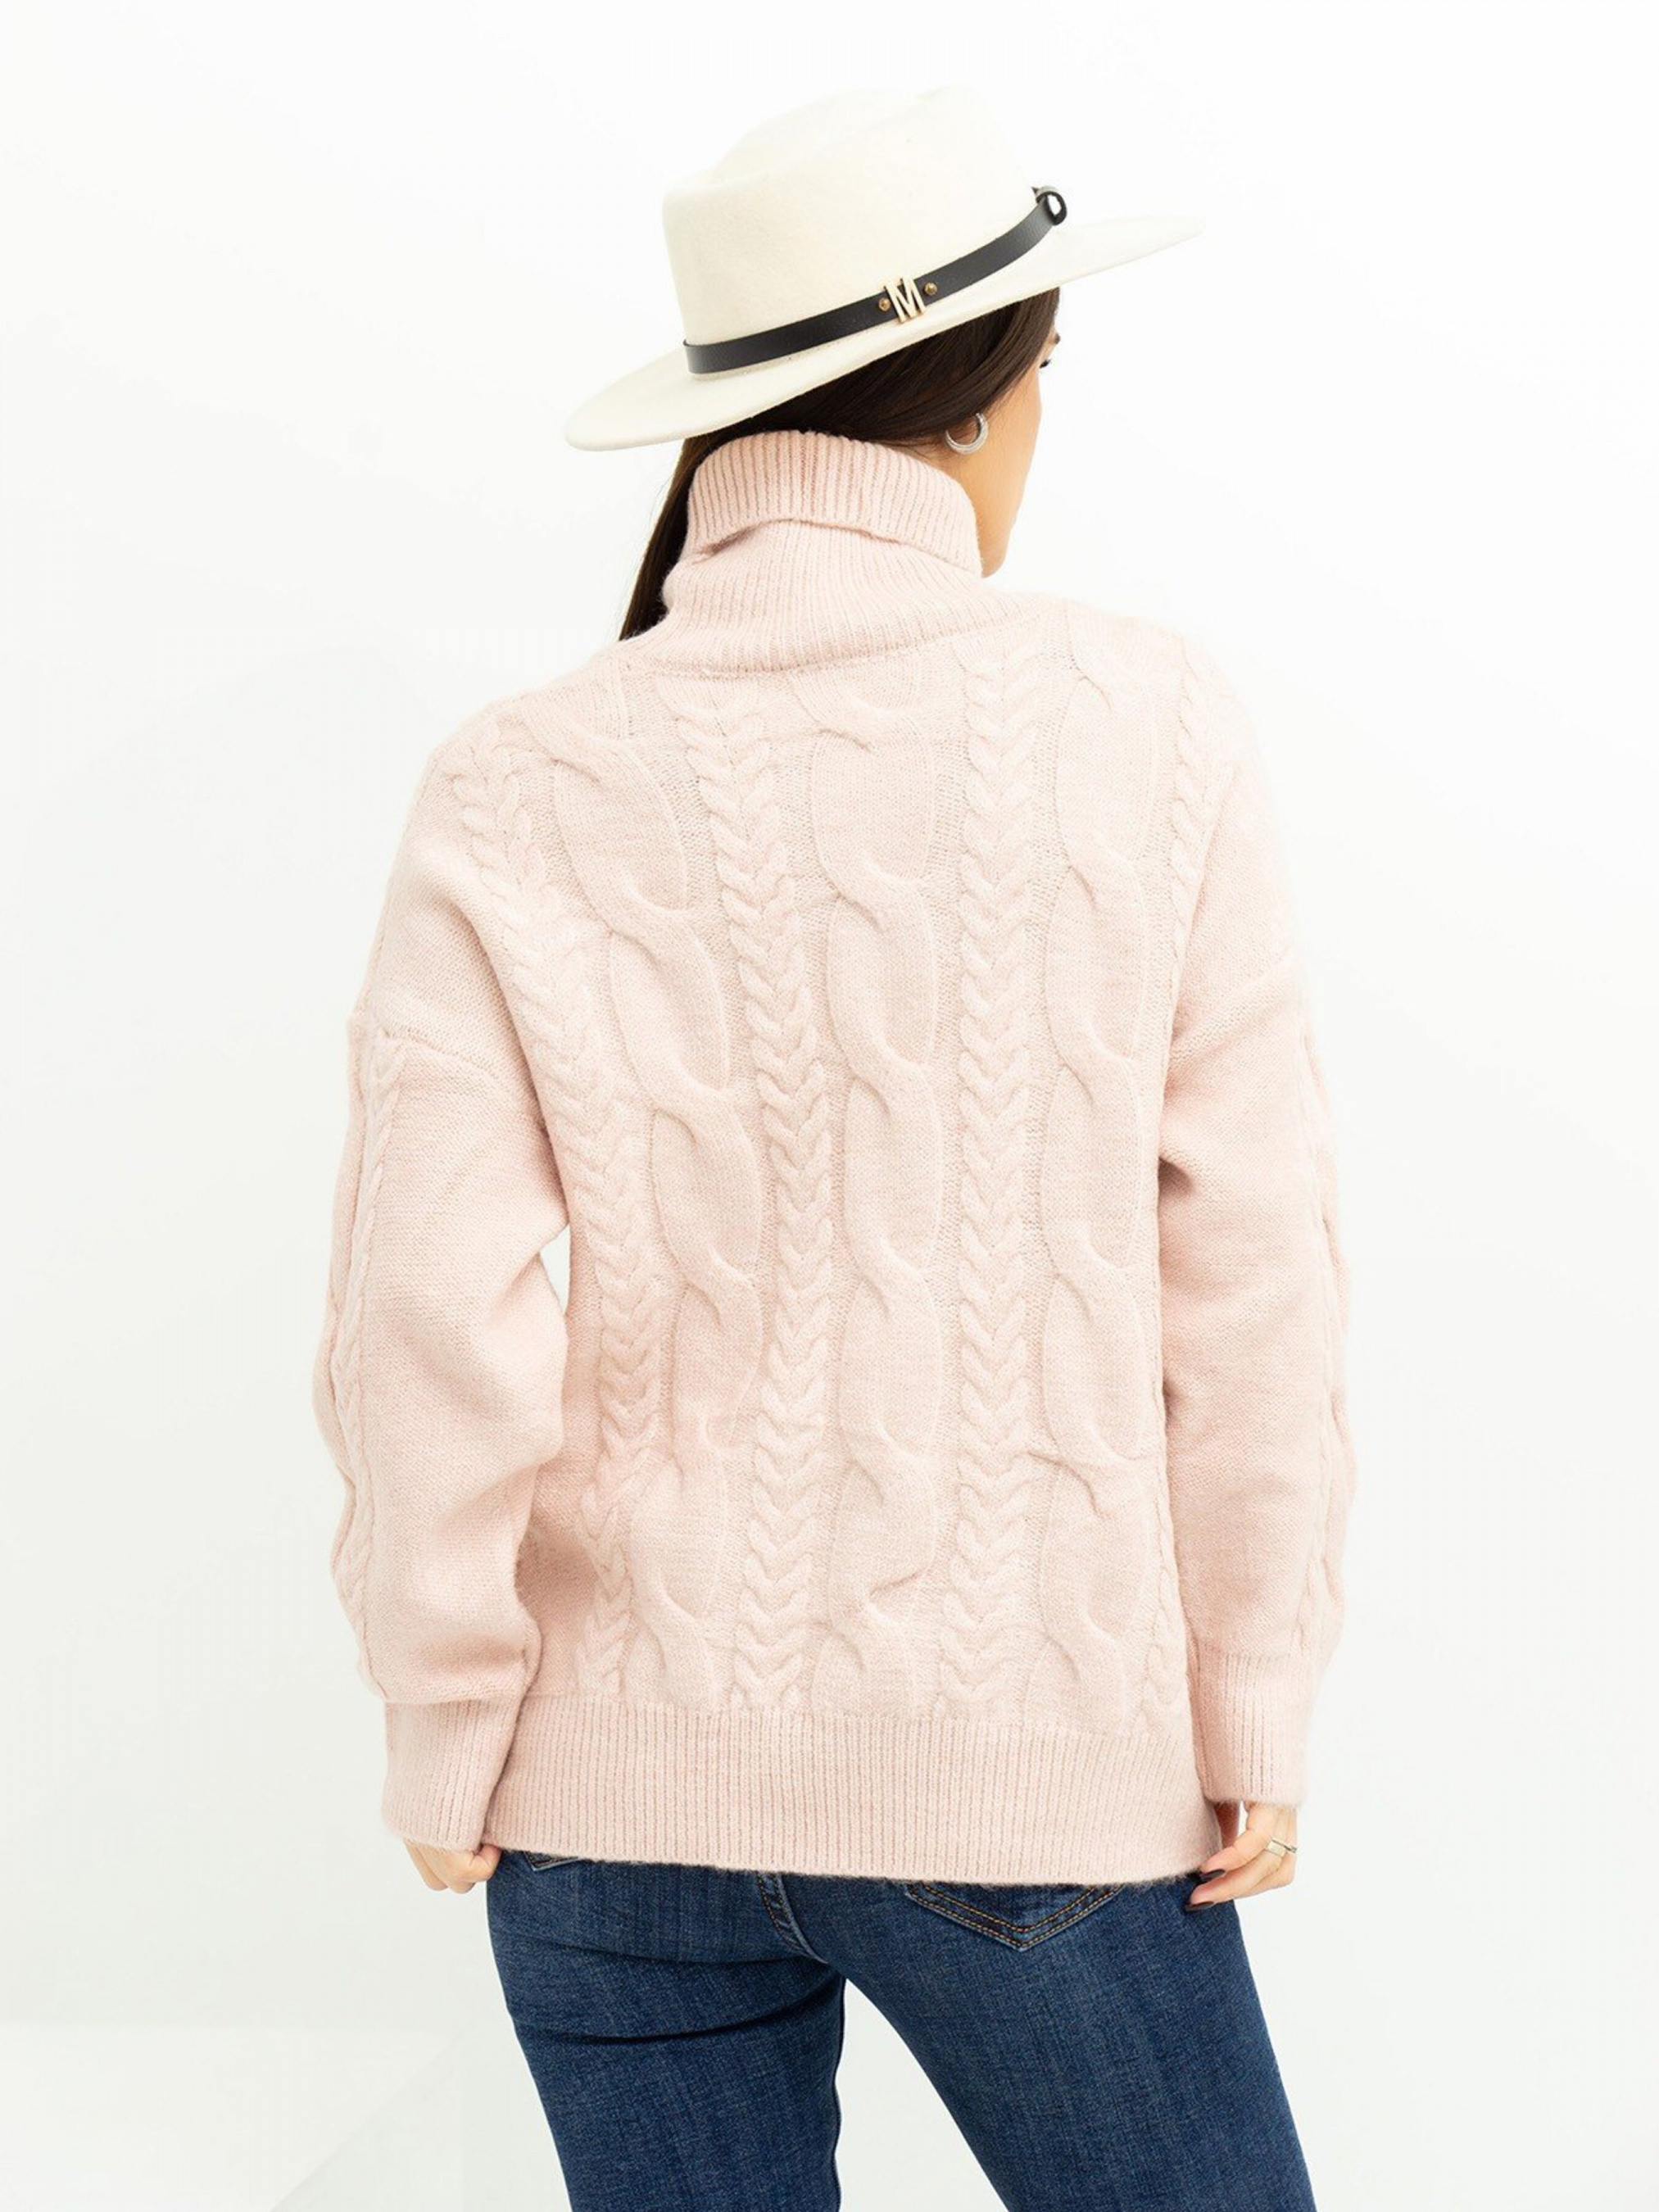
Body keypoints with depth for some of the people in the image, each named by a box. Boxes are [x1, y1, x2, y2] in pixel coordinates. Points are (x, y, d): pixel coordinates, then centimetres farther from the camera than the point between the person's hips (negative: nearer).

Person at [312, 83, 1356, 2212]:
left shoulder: (512, 798, -7)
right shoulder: (1143, 732, -9)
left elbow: (430, 1339, -10)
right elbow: (1247, 1273, -6)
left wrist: (445, 1737, 4)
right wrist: (1257, 1700, 4)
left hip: (623, 1789, 2)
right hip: (1035, 1772, -1)